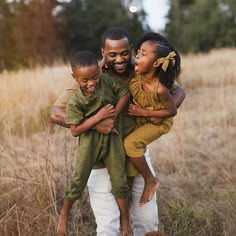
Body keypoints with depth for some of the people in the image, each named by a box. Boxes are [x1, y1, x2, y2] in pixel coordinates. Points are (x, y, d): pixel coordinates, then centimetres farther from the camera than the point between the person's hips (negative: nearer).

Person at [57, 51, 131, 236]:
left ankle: (125, 220, 24)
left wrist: (114, 114, -10)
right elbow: (75, 130, -17)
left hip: (112, 138, 2)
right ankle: (64, 214, 27)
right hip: (90, 141, -2)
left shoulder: (107, 80, -10)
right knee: (78, 182, -1)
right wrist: (99, 117, -22)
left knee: (120, 182, 3)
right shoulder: (75, 102, -16)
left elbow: (125, 93, 2)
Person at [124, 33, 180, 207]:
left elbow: (172, 111, -22)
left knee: (130, 143, -21)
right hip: (139, 120, 6)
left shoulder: (160, 89, -35)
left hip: (158, 122, -6)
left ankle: (151, 180, 0)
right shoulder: (135, 75, -21)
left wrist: (143, 112, -23)